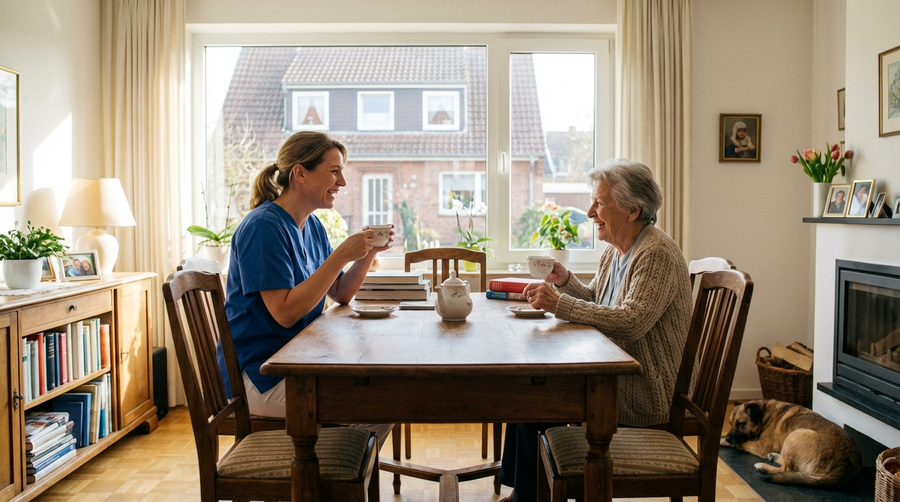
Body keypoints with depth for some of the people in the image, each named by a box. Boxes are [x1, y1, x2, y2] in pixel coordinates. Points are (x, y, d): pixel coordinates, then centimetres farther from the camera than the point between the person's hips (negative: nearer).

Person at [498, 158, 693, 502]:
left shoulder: (657, 253, -20)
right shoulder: (615, 251, 10)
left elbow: (631, 321, -31)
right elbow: (594, 301, 18)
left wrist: (559, 303, -30)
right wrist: (565, 281, -2)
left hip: (642, 394, -9)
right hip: (615, 374, 9)